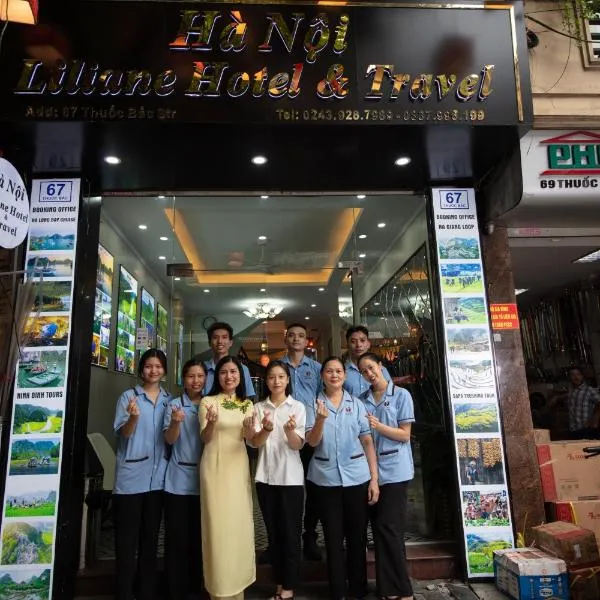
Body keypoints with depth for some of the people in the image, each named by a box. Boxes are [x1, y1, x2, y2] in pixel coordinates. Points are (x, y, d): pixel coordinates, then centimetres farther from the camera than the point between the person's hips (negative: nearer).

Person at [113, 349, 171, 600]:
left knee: (150, 538, 13)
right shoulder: (128, 396, -1)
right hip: (131, 476, -4)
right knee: (127, 539, 1)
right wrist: (134, 416, -28)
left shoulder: (169, 400, 10)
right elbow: (124, 433, -9)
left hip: (158, 476, 4)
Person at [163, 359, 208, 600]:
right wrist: (176, 422, -29)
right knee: (177, 536, 2)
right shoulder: (174, 405, 0)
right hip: (179, 479, -2)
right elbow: (170, 440, -8)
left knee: (200, 535, 10)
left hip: (204, 478, 2)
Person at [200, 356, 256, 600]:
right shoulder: (208, 401, -3)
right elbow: (204, 439, -5)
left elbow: (250, 439, 7)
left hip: (238, 466, 4)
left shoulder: (248, 405, 9)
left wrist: (249, 428, -16)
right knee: (218, 523, -1)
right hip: (215, 466, -3)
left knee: (240, 522, 8)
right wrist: (211, 423, -26)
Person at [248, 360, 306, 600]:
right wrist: (266, 429, -28)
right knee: (273, 532, 12)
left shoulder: (298, 407, -2)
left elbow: (298, 444, -10)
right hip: (266, 476, 2)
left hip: (291, 477, -2)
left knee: (290, 533, 2)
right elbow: (254, 442, -7)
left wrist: (290, 431, -33)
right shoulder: (259, 408, 4)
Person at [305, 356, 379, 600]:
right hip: (326, 479, 0)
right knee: (333, 536, 9)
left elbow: (367, 442, 2)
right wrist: (321, 418, -26)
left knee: (357, 535, 10)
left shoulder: (356, 404, 3)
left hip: (357, 477, 1)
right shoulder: (314, 405, 1)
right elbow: (312, 442, -7)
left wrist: (374, 478, -4)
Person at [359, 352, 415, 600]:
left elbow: (405, 435, -7)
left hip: (394, 470, -4)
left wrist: (378, 426, -18)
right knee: (379, 529, 9)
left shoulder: (401, 395, -3)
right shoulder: (362, 400, 9)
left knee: (390, 528, -5)